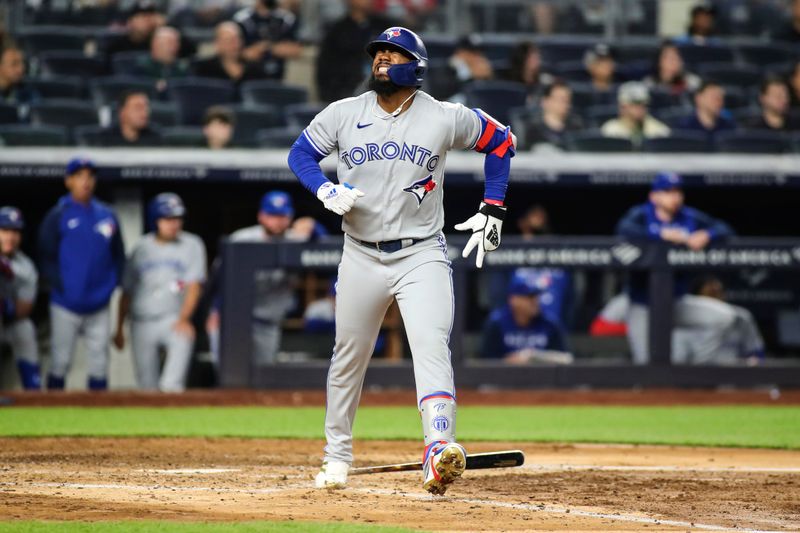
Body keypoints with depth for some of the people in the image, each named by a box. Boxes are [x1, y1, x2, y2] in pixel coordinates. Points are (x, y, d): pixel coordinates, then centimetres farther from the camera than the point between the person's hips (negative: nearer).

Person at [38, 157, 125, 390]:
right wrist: (59, 286, -12)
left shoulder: (107, 215, 9)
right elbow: (46, 257, -3)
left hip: (99, 307, 4)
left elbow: (118, 256, 14)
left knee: (100, 364, 5)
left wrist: (111, 284, 1)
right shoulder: (57, 216, -3)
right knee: (60, 362, -1)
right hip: (66, 307, -3)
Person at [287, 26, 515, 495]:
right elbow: (301, 153, 10)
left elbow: (501, 141, 10)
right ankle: (337, 457, 30)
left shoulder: (446, 118, -4)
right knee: (348, 359, 12)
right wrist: (327, 190, -11)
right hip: (361, 258, 3)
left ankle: (439, 455, -35)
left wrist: (493, 210, 7)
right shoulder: (343, 114, 0)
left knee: (432, 349, -21)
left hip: (422, 256, -3)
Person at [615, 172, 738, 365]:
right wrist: (662, 234, -32)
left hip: (678, 301, 3)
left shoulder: (690, 217, 4)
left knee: (725, 316, -15)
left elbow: (725, 230, -2)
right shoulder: (642, 215, -6)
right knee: (645, 362, -11)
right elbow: (624, 229, -27)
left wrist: (706, 236, -24)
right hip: (644, 305, -3)